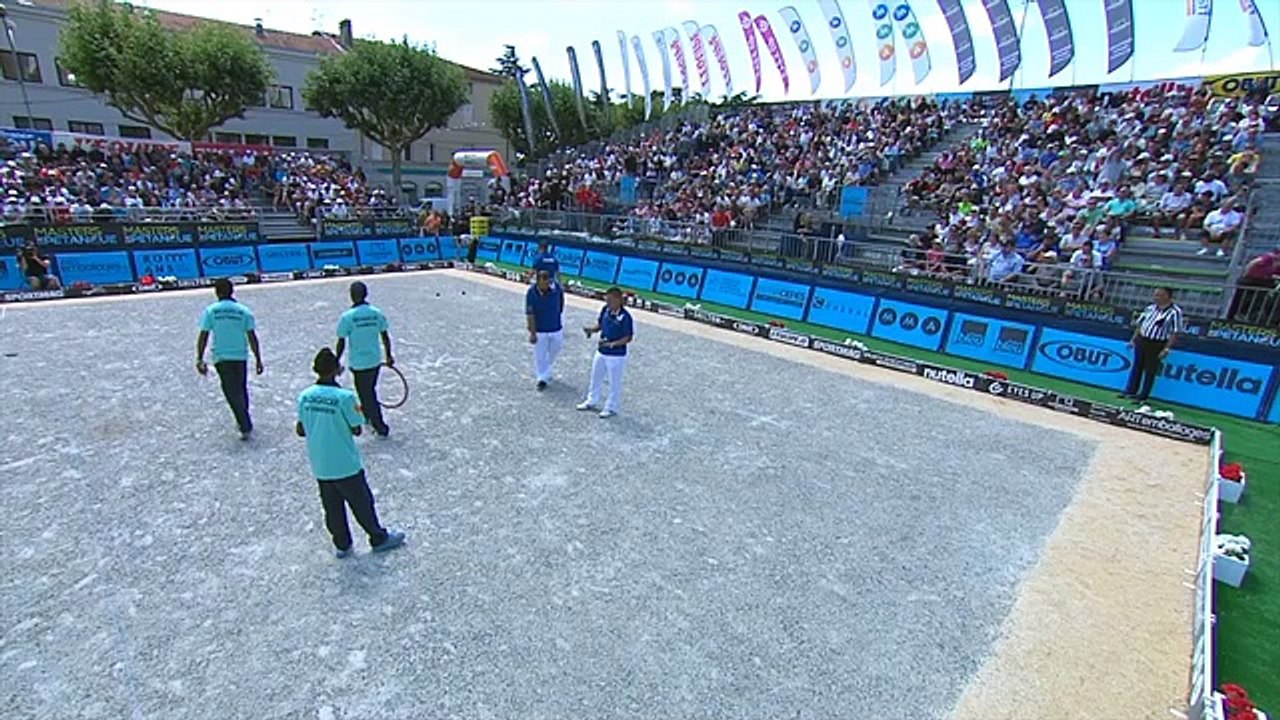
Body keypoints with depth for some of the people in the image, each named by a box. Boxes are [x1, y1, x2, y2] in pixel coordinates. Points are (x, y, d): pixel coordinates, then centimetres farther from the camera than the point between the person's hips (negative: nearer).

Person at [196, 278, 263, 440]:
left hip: (221, 357, -1)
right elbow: (252, 337, -4)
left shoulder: (211, 311, -4)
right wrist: (258, 359, 0)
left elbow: (203, 336, -6)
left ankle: (245, 427, -5)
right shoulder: (243, 311, -3)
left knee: (232, 392, 1)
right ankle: (243, 421, 30)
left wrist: (199, 359, -1)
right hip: (241, 356, 1)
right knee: (242, 389, 17)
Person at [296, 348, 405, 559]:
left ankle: (342, 545, 33)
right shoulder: (345, 397, -22)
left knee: (332, 508, 19)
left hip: (319, 466, 5)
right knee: (362, 504, 13)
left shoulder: (305, 396, -5)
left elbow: (300, 430, 4)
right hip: (346, 466, -5)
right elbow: (356, 430, -14)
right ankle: (379, 539, 29)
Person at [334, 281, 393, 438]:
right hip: (375, 361, 4)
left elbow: (341, 343, -11)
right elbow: (385, 337, 3)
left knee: (366, 395, 8)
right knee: (370, 391, 25)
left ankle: (381, 428, 13)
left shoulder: (347, 317, -16)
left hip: (359, 363, -4)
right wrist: (388, 356, 15)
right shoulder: (377, 313, -5)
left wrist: (337, 362, 2)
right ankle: (368, 415, 44)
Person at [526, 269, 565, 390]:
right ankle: (542, 378, 22)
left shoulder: (557, 288, -17)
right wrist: (532, 333, -18)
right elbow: (530, 315, -18)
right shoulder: (531, 293, -21)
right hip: (539, 330, -2)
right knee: (540, 356, 4)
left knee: (554, 351, 21)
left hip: (556, 329, 3)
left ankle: (546, 371, 48)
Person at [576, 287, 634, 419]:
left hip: (616, 355, -7)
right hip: (601, 352, 7)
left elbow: (628, 338, -18)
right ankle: (591, 401, 43)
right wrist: (591, 330, -11)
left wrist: (611, 344, -27)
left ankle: (611, 408, 27)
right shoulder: (605, 310, -5)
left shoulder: (625, 317, -23)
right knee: (596, 377, 23)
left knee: (614, 383, 9)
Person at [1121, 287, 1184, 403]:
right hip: (1141, 341, 5)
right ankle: (1130, 391, 22)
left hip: (1157, 345, -5)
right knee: (1137, 367, 12)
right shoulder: (1150, 308, 8)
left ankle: (1143, 396, 10)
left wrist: (1166, 349, -15)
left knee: (1150, 371, 2)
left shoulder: (1175, 312, -9)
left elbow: (1175, 333, -11)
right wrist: (1133, 339, 12)